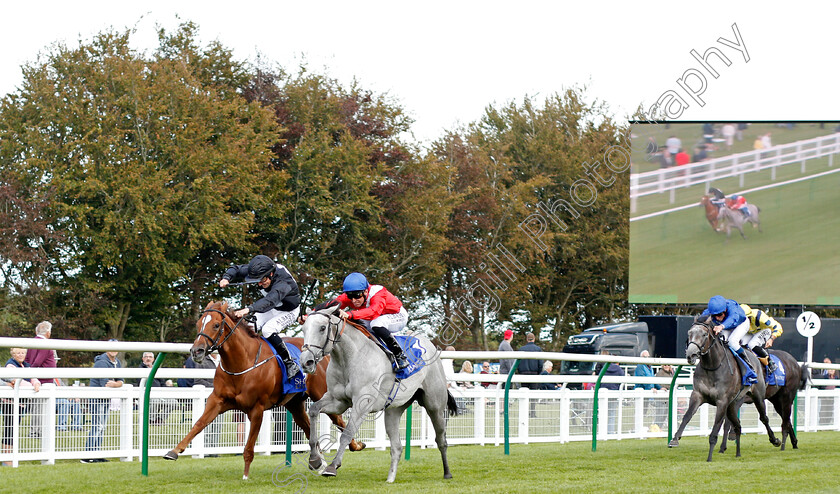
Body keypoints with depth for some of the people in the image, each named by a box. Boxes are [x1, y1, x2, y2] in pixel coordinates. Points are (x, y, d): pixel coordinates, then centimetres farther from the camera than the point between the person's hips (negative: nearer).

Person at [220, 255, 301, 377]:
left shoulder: (284, 281, -39)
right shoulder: (259, 271, -18)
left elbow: (271, 300, -57)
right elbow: (236, 269, -6)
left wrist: (249, 309, -70)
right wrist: (226, 278, -29)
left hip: (289, 311, -7)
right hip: (271, 309, 7)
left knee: (267, 330, -29)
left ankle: (290, 364, -22)